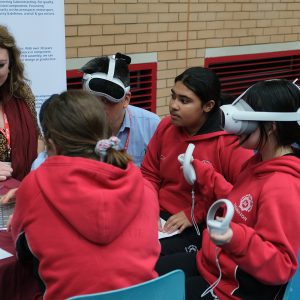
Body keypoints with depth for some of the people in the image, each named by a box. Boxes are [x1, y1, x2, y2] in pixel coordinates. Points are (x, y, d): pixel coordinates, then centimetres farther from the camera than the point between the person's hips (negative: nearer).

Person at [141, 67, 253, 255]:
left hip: (203, 226, -5)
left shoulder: (230, 142, -15)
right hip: (161, 215, 6)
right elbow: (149, 174, 13)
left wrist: (195, 213, -18)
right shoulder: (166, 127, 4)